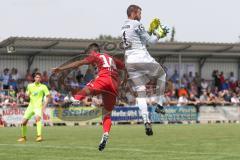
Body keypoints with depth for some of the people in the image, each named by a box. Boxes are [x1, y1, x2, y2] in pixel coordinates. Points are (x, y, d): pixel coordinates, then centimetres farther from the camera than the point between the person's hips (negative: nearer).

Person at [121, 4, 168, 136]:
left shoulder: (124, 27, 19)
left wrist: (151, 30, 26)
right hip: (142, 59, -7)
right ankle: (159, 104, 15)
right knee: (162, 75, 20)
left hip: (129, 62, 7)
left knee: (140, 93, 3)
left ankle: (146, 121, -10)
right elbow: (150, 41, -3)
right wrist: (159, 34, 12)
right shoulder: (136, 24, -7)